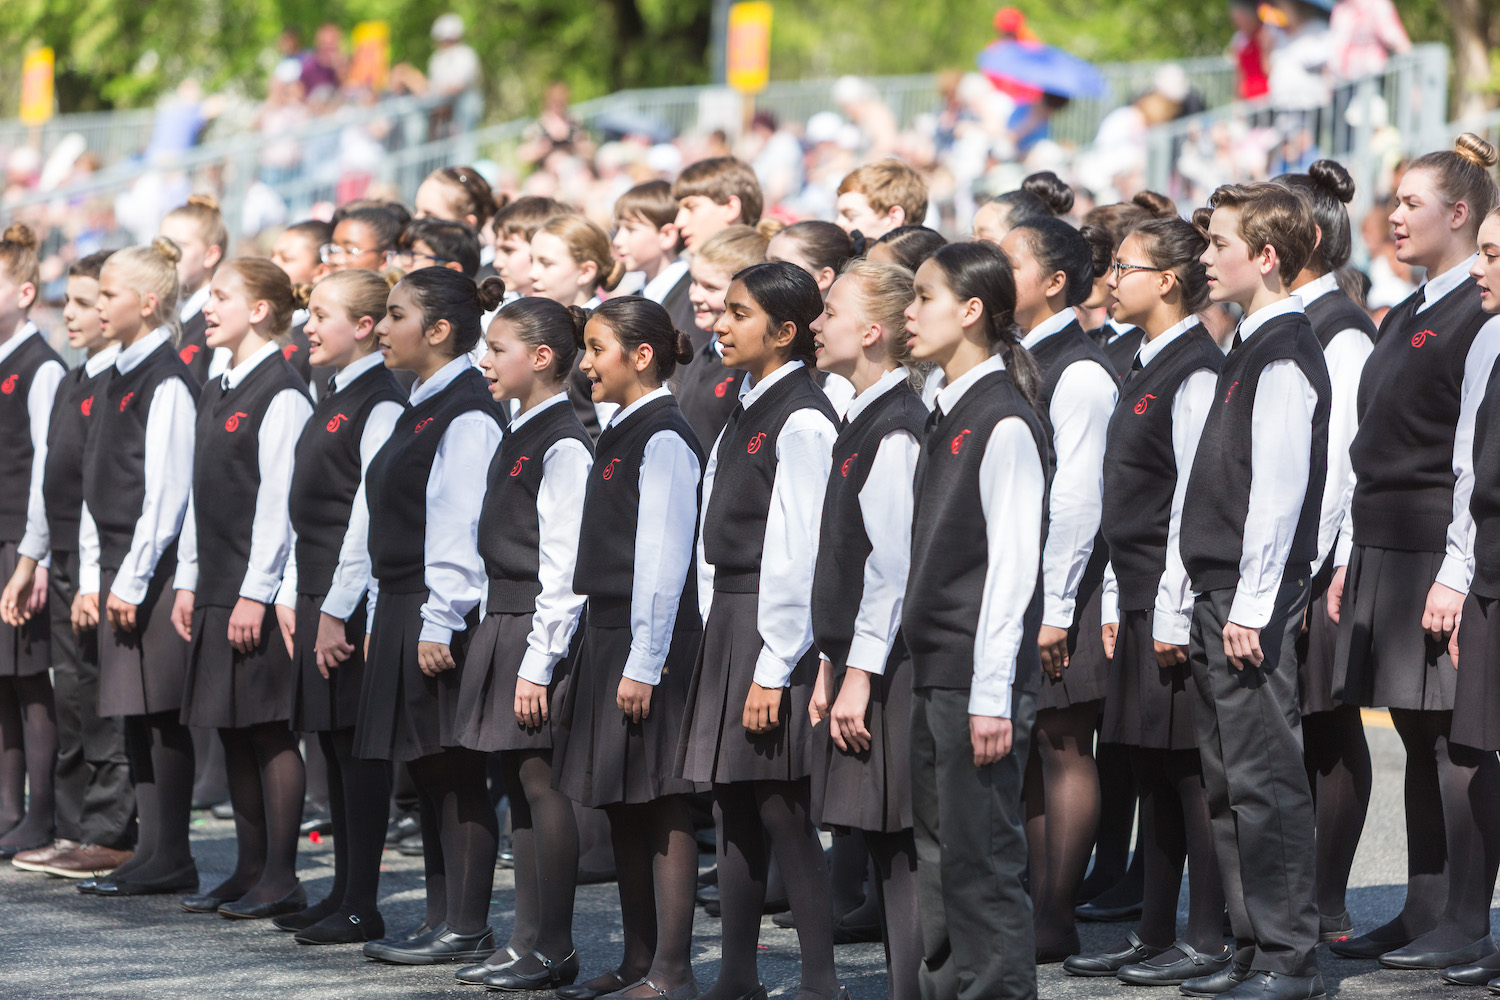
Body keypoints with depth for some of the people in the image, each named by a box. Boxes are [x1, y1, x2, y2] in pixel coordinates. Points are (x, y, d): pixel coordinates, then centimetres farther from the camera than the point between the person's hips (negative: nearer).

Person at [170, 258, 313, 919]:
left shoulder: (281, 394, -12)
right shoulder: (216, 393, 16)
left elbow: (280, 500, -16)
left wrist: (256, 592, -19)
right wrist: (188, 581, 16)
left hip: (261, 593, -9)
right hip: (216, 590, 9)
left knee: (268, 729, -5)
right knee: (233, 733, 11)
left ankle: (281, 879, -1)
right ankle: (250, 870, 17)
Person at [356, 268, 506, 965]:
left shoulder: (467, 415, -15)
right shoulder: (422, 407, 16)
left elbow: (460, 528, -20)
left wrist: (438, 623, -22)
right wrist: (384, 619, 19)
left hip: (444, 614, -10)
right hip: (403, 612, 10)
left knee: (456, 772, -5)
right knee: (427, 772, 12)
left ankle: (467, 930, -2)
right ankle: (441, 920, 17)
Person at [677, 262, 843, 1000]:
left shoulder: (802, 419, -14)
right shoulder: (747, 410, 13)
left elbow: (795, 549, -18)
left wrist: (773, 668, -19)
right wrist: (717, 629, 12)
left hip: (774, 627, -9)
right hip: (729, 623, 9)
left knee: (782, 813, -8)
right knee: (733, 806, 12)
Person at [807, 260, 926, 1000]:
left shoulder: (896, 430, -15)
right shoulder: (863, 423, 15)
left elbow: (895, 564, -19)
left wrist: (860, 675, -19)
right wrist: (831, 665, 17)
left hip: (890, 674, -10)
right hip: (860, 666, 10)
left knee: (901, 858, -7)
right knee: (884, 856, 12)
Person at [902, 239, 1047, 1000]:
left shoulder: (1004, 422, -12)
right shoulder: (946, 416, 13)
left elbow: (1013, 564, -16)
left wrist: (992, 694, -18)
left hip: (980, 675, -9)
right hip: (933, 670, 9)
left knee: (982, 859, -6)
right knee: (937, 854, 12)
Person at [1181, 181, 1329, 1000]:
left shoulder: (1283, 356, -13)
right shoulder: (1252, 347, 16)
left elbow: (1279, 489, -19)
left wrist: (1252, 606, -20)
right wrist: (1212, 603, 18)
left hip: (1255, 599, -10)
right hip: (1220, 595, 10)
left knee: (1264, 777, -7)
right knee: (1227, 779, 12)